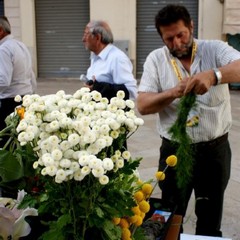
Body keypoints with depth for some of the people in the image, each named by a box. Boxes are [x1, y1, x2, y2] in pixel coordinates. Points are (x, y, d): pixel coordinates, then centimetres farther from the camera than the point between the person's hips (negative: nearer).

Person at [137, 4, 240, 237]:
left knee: (211, 219, 17)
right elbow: (142, 105, -8)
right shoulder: (155, 59, -1)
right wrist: (173, 93, -24)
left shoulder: (215, 49, -5)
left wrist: (213, 75, -41)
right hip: (174, 150, 1)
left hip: (215, 150, 0)